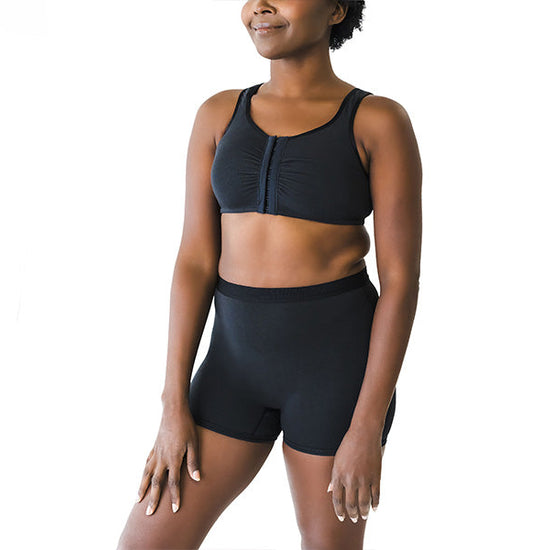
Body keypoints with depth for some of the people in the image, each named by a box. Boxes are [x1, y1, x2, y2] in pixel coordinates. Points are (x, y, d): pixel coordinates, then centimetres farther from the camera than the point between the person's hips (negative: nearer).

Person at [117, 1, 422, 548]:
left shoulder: (380, 122, -7)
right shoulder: (220, 115, 5)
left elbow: (401, 279, -9)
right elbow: (196, 260, 2)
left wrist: (367, 430, -13)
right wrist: (175, 407, -3)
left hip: (339, 360, -4)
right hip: (240, 358, 4)